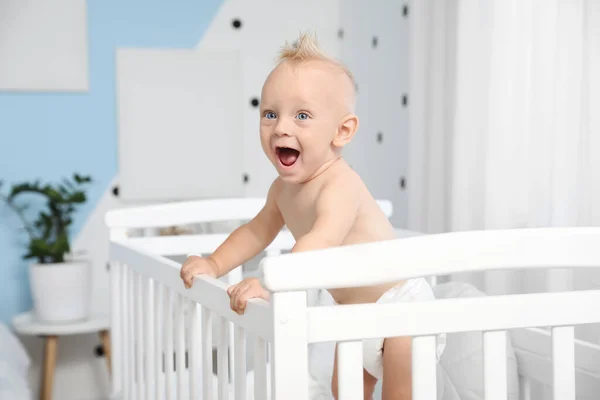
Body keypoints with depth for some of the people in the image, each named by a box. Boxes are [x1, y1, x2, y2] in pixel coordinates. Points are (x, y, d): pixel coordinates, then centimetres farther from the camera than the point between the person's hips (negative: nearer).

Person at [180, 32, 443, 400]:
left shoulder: (340, 185, -32)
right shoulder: (283, 188, -3)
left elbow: (322, 241, -49)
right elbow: (258, 231, 13)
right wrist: (215, 264, 2)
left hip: (401, 304, -9)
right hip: (354, 312, 9)